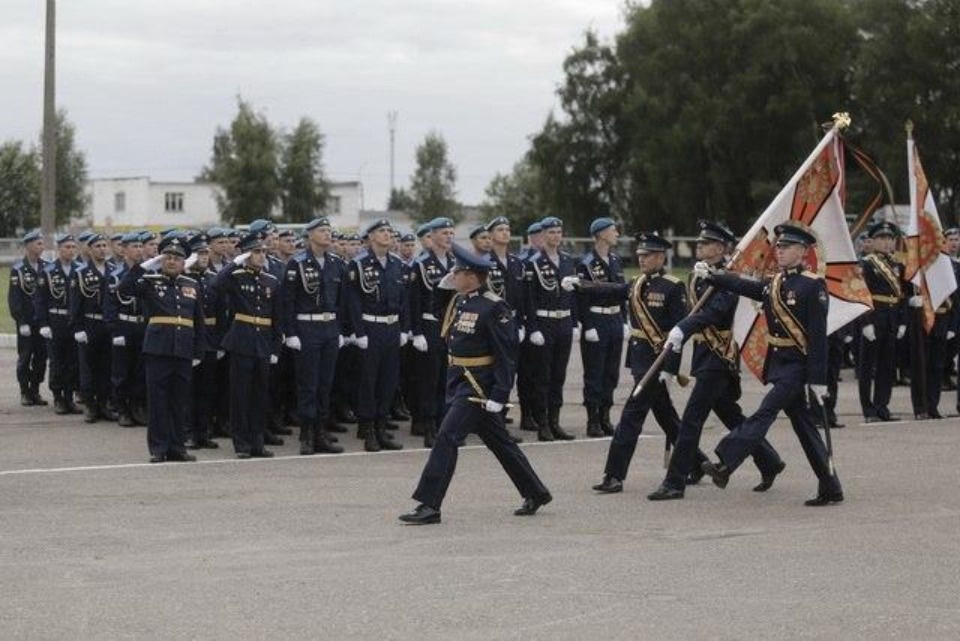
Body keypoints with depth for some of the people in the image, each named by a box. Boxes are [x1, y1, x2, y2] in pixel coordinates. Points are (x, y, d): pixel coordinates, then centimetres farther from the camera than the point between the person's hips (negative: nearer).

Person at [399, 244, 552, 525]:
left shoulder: (494, 308, -17)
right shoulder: (460, 301, 9)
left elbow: (507, 354, -18)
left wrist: (499, 395, -21)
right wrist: (451, 381, 20)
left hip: (479, 385, -9)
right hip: (460, 381, 9)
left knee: (447, 436, -13)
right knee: (499, 441, 17)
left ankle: (429, 506, -10)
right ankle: (536, 493, 29)